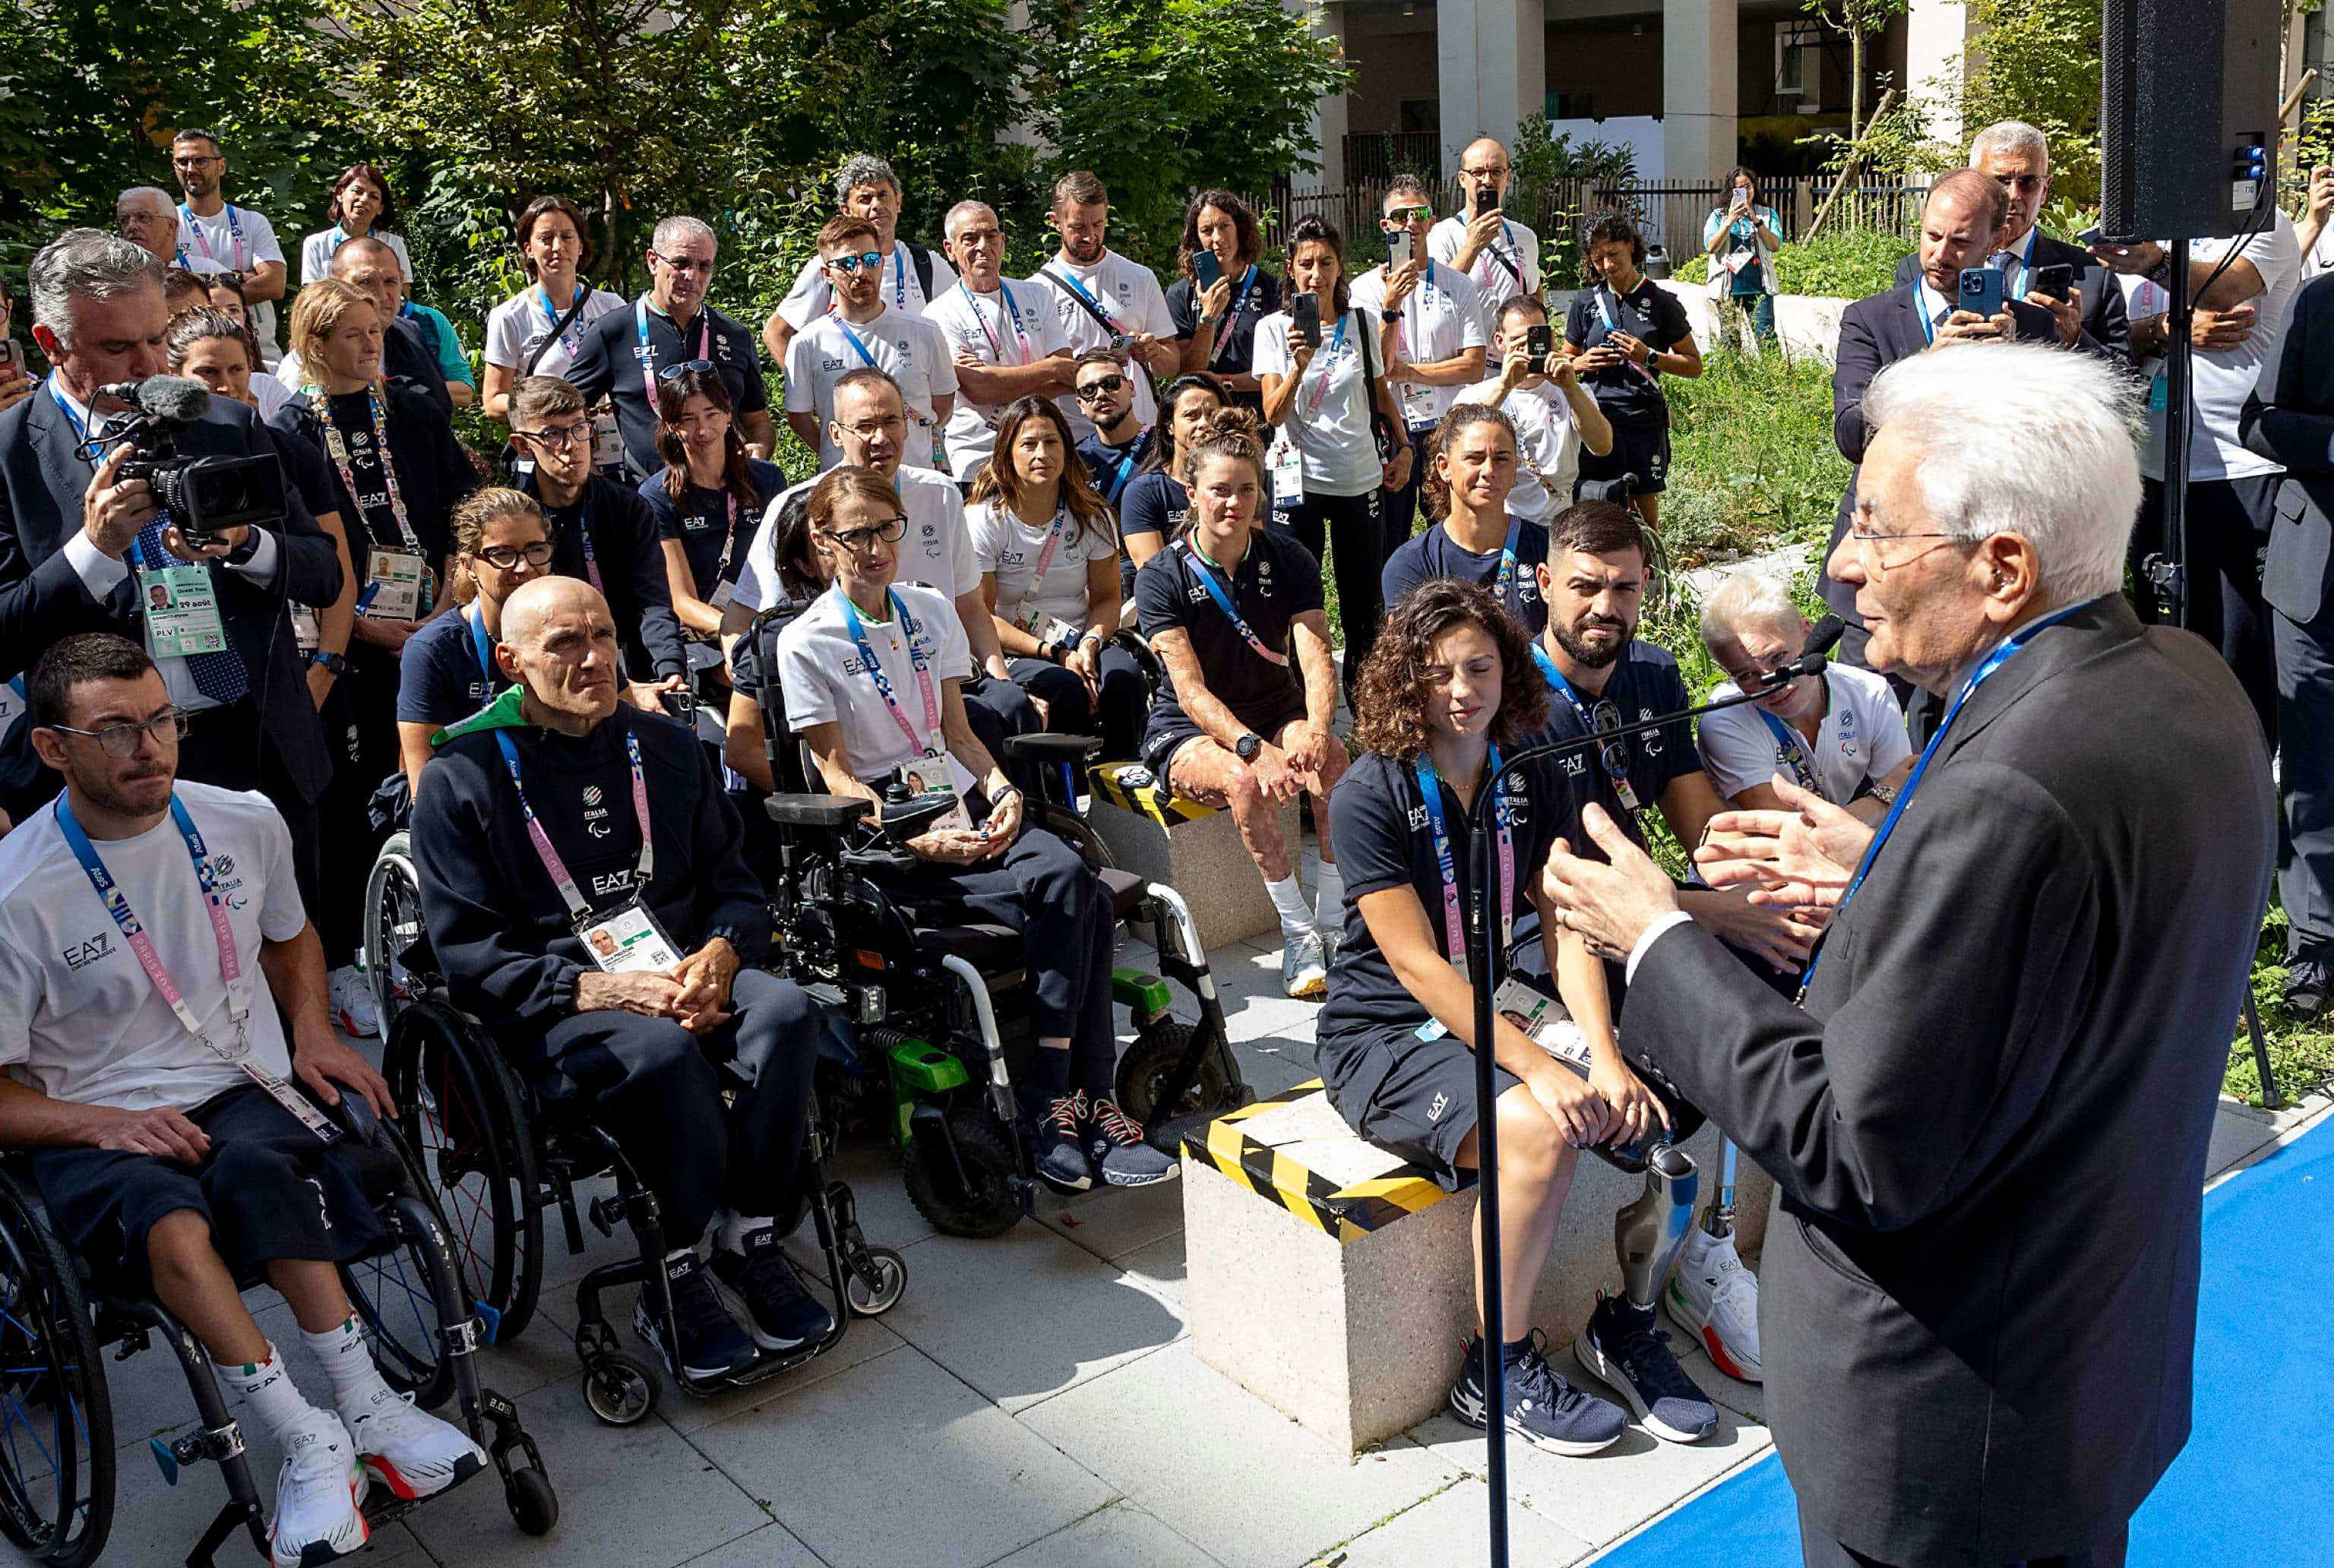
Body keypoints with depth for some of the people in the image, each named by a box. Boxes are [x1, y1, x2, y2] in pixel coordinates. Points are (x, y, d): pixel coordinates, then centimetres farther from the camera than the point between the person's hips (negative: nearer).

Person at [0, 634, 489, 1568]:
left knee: (256, 1166, -34)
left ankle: (358, 1412, -28)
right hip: (96, 1130, -2)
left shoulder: (243, 824, 4)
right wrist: (106, 1123, -18)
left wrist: (312, 1035, 8)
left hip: (248, 1091, 3)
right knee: (165, 1212, -37)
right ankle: (311, 1438, -34)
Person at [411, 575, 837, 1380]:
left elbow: (733, 882, 14)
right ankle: (673, 1280, -19)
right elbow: (469, 952, -6)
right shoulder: (462, 777, 0)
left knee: (787, 1011, -27)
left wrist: (721, 954, -10)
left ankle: (750, 1239, -13)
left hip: (683, 971, 4)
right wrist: (596, 988, -21)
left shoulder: (665, 746, 14)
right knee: (661, 1052, -36)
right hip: (548, 1009, -4)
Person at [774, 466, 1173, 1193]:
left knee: (1080, 888, -25)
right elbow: (839, 777, -6)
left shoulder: (929, 612, 14)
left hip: (964, 813, 6)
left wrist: (1000, 791, -4)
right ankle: (1057, 1100, -21)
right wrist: (923, 841, -20)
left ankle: (1071, 1099, -22)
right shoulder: (807, 644, -3)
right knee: (1062, 890, -28)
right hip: (883, 842, -5)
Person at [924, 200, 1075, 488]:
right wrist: (1053, 368, -6)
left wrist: (1000, 382, -13)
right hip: (977, 462, -4)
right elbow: (976, 388, -14)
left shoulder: (1035, 299, 13)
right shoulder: (940, 314, -1)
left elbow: (1067, 380, 3)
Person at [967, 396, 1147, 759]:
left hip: (1082, 642, 3)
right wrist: (1055, 654, -18)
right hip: (1013, 651, -3)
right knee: (1064, 688, -35)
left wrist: (1090, 644, -15)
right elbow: (981, 618, -7)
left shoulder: (1091, 515, 7)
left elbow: (1107, 598, 8)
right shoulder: (983, 520, -4)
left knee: (1124, 677, -30)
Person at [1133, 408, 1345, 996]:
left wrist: (1316, 731, -35)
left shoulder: (1289, 561, -2)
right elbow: (1191, 688, -20)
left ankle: (1336, 920, -18)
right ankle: (1297, 931, -23)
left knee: (1332, 758, -30)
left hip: (1276, 710, 3)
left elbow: (1316, 659, -14)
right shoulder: (1162, 576, -11)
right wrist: (1255, 748, -36)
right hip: (1187, 732, -3)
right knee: (1247, 781, -35)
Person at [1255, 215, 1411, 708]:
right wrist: (1299, 365, -26)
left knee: (1366, 602, 8)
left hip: (1361, 478, 3)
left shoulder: (1360, 323, 6)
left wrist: (1404, 447, 10)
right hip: (1299, 478, -3)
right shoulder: (1273, 328, -2)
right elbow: (1273, 413, -12)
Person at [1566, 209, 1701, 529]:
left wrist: (1648, 356, -10)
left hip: (1644, 418, -1)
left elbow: (1694, 365, 5)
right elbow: (1566, 361, 20)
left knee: (1644, 503, 3)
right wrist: (1581, 363, -3)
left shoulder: (1661, 303, 2)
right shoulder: (1586, 303, 8)